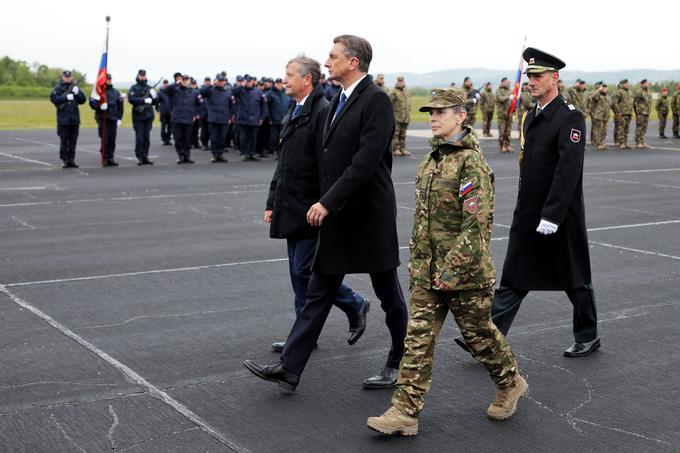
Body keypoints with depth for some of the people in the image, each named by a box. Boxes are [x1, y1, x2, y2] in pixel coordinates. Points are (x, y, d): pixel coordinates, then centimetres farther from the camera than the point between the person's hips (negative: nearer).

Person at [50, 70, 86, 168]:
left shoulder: (75, 87, 12)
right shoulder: (57, 88, 2)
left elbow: (83, 100, 5)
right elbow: (53, 99, -13)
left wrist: (77, 93, -13)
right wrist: (66, 97, -21)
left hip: (75, 119, 4)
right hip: (63, 119, -4)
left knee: (73, 141, 7)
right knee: (64, 141, -3)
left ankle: (71, 159, 13)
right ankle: (65, 160, 1)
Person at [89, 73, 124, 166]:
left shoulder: (115, 92, 15)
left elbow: (120, 105, 17)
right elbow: (92, 104, -2)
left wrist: (119, 118, 9)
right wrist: (99, 105, -22)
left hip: (113, 119, 4)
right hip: (103, 119, -4)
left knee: (112, 140, 3)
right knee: (105, 139, -7)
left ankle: (110, 158, 8)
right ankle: (105, 159, -3)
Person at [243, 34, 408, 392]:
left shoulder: (376, 100, -16)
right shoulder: (338, 101, 13)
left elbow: (366, 161, -24)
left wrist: (328, 202, -24)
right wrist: (325, 204, 13)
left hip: (369, 215, -8)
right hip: (337, 217, 9)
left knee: (388, 295, 9)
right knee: (318, 294, 7)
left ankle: (399, 364, 25)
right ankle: (290, 368, 8)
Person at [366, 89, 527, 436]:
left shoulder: (472, 163, -15)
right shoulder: (430, 160, 11)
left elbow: (477, 224, -20)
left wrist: (451, 268, -22)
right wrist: (416, 261, 18)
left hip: (465, 271, -7)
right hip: (426, 273, 7)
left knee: (479, 334, 10)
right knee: (418, 337, 3)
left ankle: (510, 384, 35)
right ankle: (405, 412, 5)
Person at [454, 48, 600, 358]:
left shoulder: (570, 118, -14)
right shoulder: (532, 117, 13)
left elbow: (568, 171, -22)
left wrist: (551, 216, -25)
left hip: (560, 218, -7)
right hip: (527, 216, 7)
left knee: (575, 280, 10)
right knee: (513, 279, 3)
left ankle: (588, 337, 27)